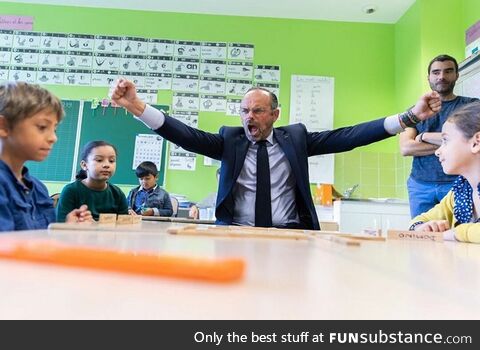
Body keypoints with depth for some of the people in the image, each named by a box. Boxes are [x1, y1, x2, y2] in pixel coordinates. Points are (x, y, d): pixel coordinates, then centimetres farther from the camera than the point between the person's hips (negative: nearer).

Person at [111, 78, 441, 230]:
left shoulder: (295, 137, 7)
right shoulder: (229, 139, 6)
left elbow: (346, 136, 0)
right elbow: (188, 136, -7)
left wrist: (410, 117, -7)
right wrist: (137, 106, -21)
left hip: (289, 235, 1)